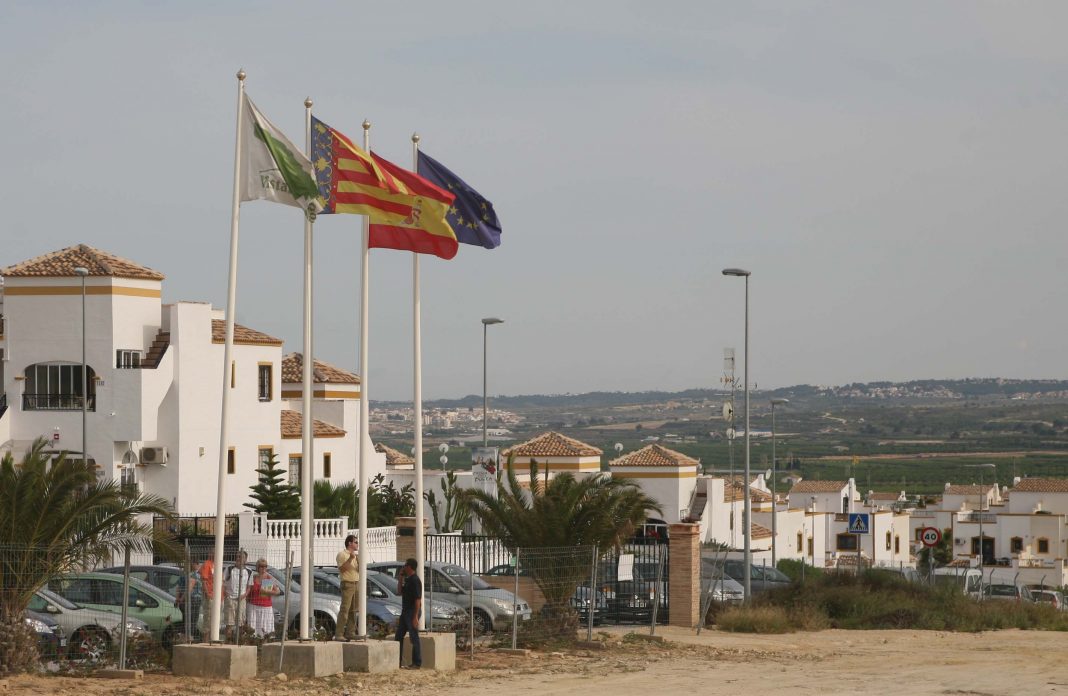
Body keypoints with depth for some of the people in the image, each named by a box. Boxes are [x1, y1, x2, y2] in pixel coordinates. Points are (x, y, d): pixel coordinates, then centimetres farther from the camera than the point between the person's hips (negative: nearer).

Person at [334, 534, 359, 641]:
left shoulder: (355, 555, 20)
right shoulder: (342, 554, -3)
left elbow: (359, 571, 17)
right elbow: (341, 569, -13)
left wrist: (358, 561, -1)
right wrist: (350, 559, -20)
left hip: (356, 583, 8)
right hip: (347, 584, -8)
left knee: (353, 610, 6)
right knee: (344, 610, -13)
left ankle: (350, 633, 9)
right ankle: (338, 635, -15)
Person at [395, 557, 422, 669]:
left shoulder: (415, 580, -16)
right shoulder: (407, 579, 13)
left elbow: (418, 599, -21)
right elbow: (401, 592, 24)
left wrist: (415, 617, -24)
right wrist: (400, 579, 13)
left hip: (412, 612, -10)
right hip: (405, 611, 10)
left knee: (414, 638, -5)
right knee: (399, 636, 10)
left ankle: (417, 663, -1)